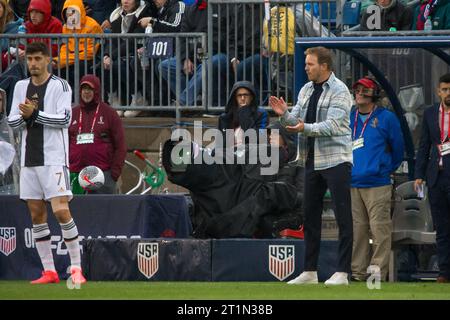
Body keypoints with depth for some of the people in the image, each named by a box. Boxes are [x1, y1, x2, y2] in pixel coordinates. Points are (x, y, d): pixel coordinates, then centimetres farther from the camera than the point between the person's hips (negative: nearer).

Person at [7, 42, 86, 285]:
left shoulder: (60, 86, -2)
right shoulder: (21, 86, 13)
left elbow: (65, 119, -11)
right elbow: (12, 121, 12)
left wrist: (35, 114, -17)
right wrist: (24, 116, -9)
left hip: (54, 158, -6)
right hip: (29, 159, 6)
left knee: (60, 210, -14)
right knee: (36, 214, 3)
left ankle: (76, 267, -8)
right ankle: (49, 271, 7)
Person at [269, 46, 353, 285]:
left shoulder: (339, 91, -9)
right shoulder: (306, 90, 14)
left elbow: (332, 125, -20)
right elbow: (296, 121, 11)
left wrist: (306, 128, -33)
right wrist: (284, 114, -9)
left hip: (336, 160, -8)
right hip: (312, 160, 8)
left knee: (343, 217, -6)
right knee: (310, 216, 11)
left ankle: (342, 272, -8)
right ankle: (310, 271, 17)